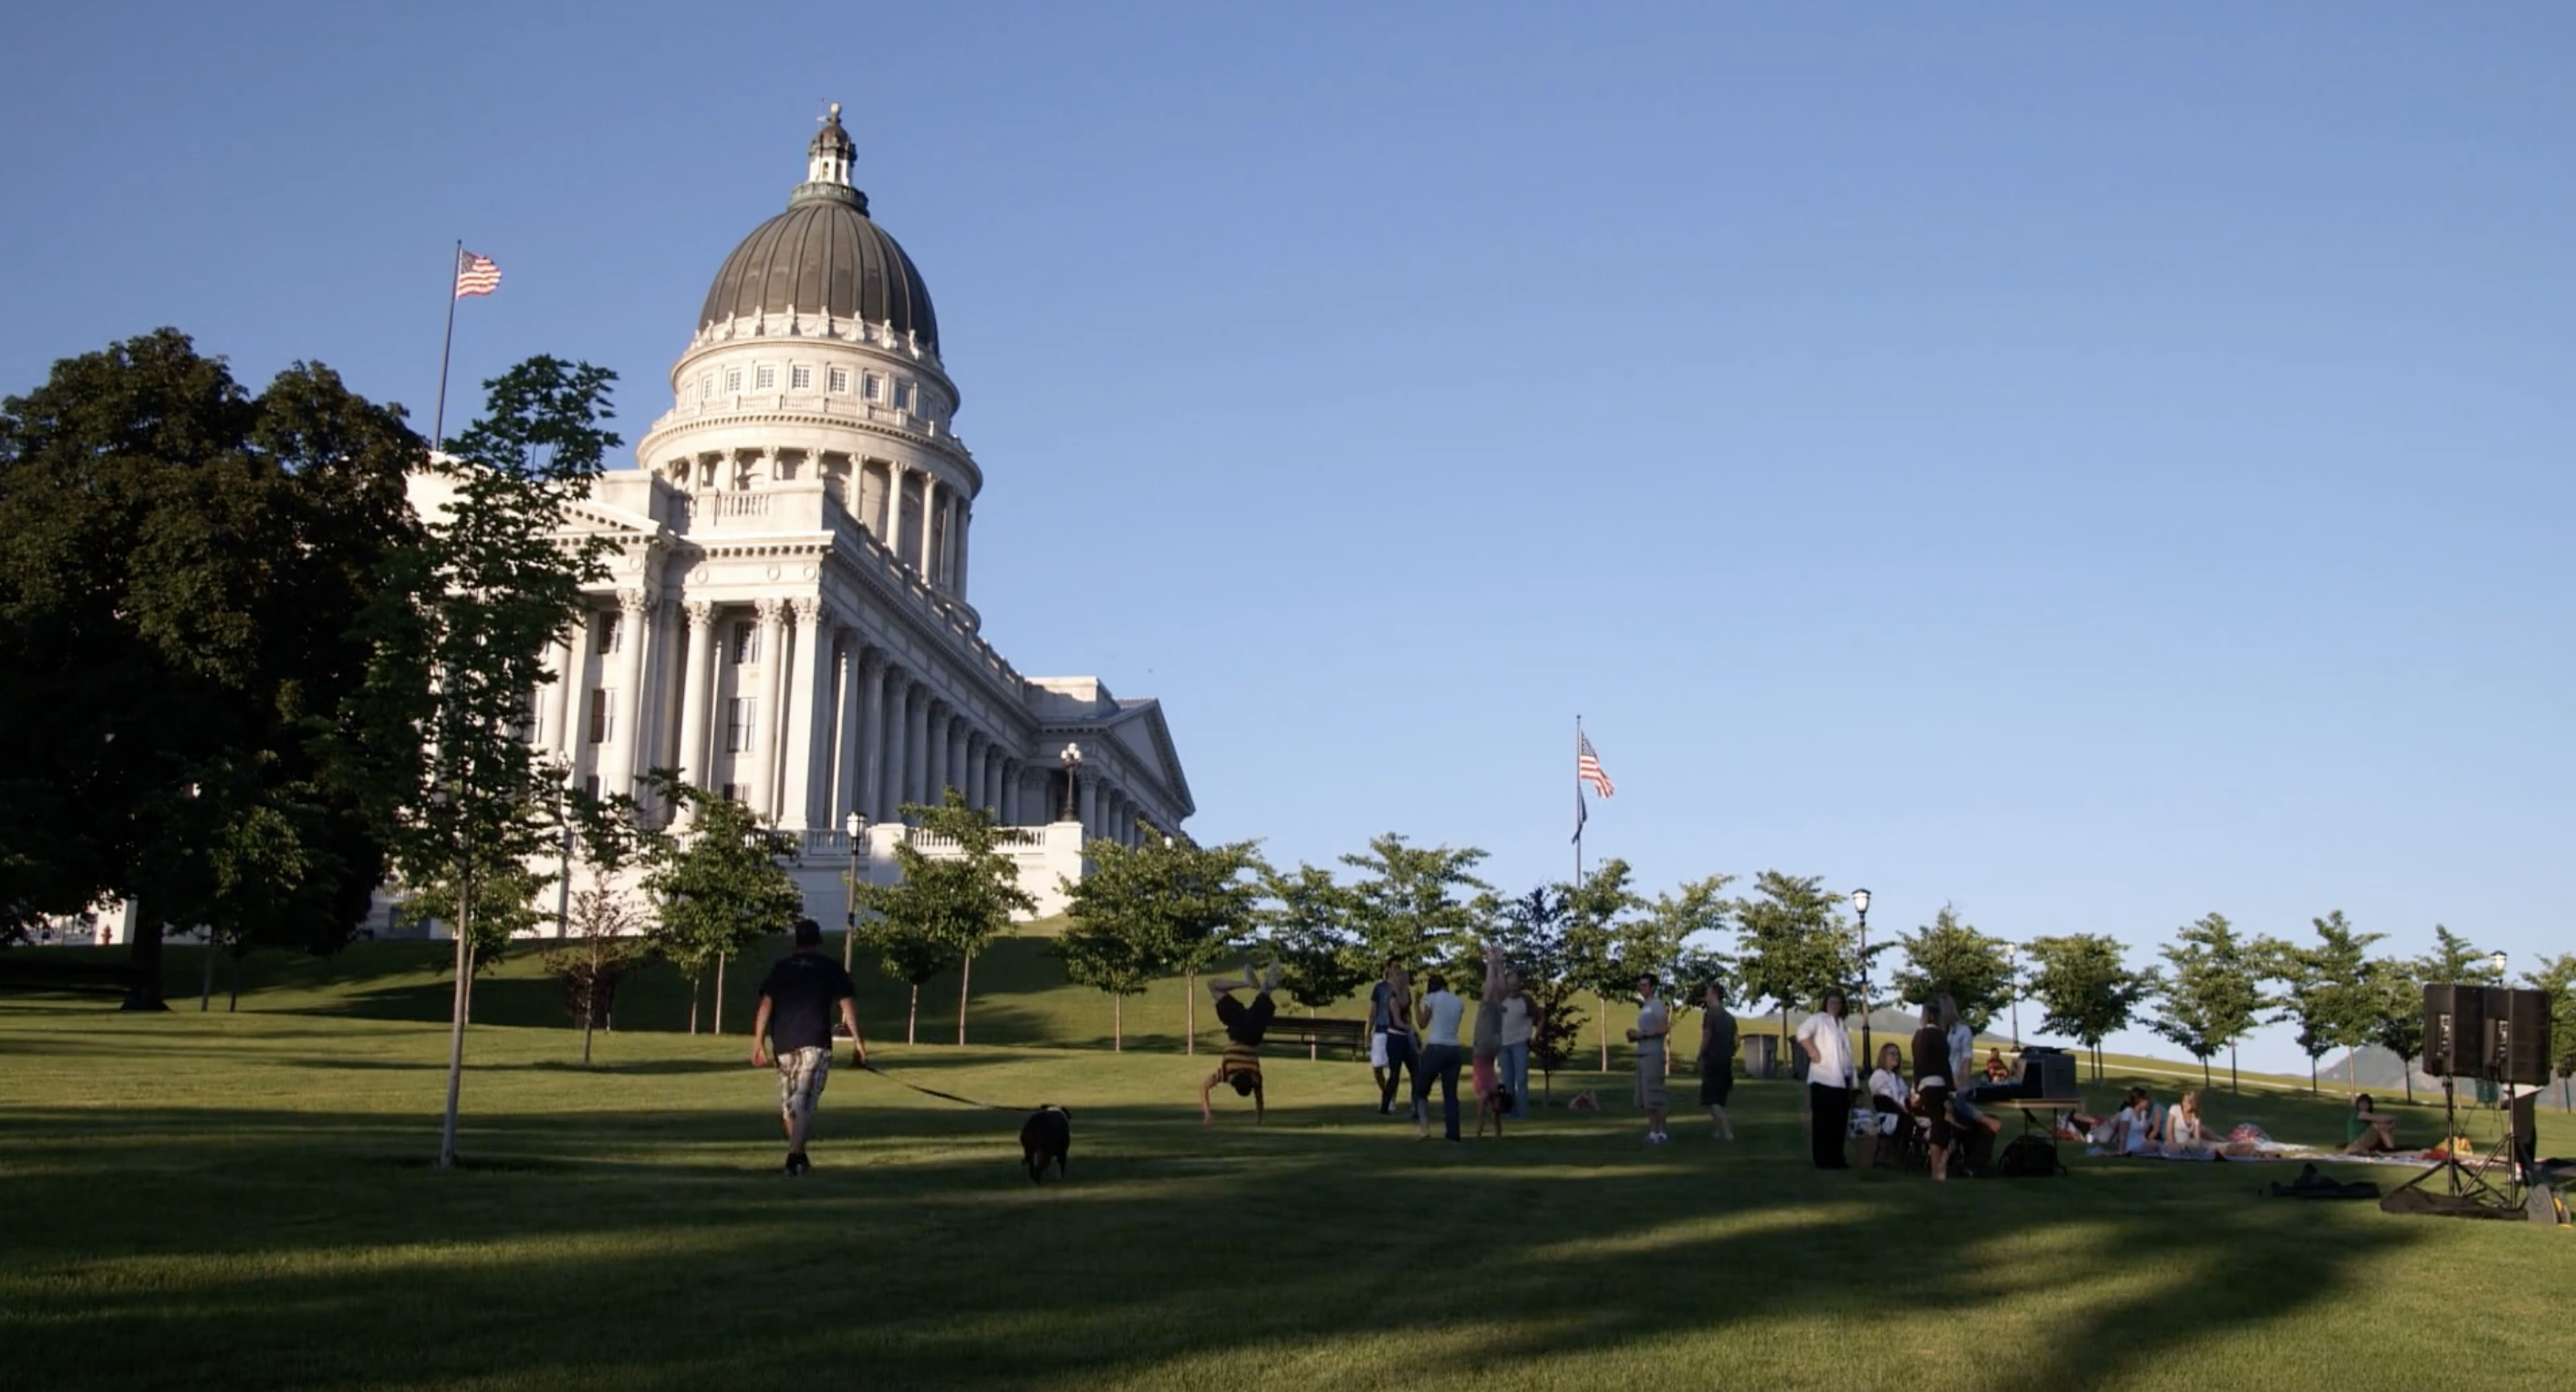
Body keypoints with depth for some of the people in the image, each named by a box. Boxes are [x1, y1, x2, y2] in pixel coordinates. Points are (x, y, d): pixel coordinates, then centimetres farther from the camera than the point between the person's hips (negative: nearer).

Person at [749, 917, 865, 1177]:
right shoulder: (830, 968, 7)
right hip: (816, 1042, -3)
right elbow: (847, 1004, -1)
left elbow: (765, 1005, 3)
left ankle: (798, 1154, 26)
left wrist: (758, 1042, 0)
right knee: (805, 1100, -9)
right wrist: (857, 1041, 0)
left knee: (787, 1101, 17)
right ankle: (795, 1154, -24)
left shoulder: (781, 968, 13)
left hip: (783, 1042, 3)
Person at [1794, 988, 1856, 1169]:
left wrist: (1851, 1081, 18)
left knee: (1839, 1122, 9)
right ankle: (1824, 1160, -6)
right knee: (1823, 1121, -7)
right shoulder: (1818, 1019, -4)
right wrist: (1813, 1053, -20)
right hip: (1824, 1080, -8)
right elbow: (1802, 1033, -22)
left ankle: (1836, 1159, 14)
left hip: (1841, 1080, 8)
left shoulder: (1841, 1025, 21)